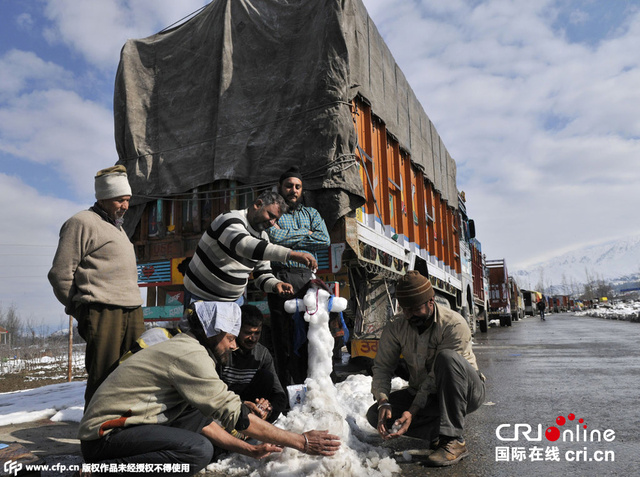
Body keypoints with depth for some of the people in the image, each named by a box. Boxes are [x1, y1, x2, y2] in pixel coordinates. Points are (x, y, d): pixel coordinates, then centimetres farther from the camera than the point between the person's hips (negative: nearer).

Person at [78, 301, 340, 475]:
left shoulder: (181, 348, 13)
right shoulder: (190, 355, -18)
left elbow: (201, 421, 16)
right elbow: (234, 413, -21)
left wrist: (249, 450, 10)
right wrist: (301, 442, -15)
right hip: (105, 435, -10)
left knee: (204, 416, 6)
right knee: (200, 450, -27)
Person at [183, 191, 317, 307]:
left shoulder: (263, 237, 3)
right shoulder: (230, 220, -22)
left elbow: (262, 274, 5)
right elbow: (245, 246, -43)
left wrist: (276, 285, -21)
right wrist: (293, 255, -50)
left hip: (234, 299, 7)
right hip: (200, 296, -6)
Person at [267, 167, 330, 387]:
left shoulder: (311, 213, 22)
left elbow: (324, 240, 4)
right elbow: (274, 236, -8)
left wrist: (288, 239, 0)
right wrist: (306, 233, 1)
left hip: (308, 277, 3)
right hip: (282, 276, -3)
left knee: (310, 333, -1)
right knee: (285, 334, -6)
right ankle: (288, 388, -2)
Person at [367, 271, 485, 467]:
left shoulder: (454, 325, -22)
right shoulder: (396, 329, -7)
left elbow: (436, 378, -25)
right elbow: (382, 367, -7)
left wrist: (412, 412, -31)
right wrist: (383, 403, -25)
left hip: (465, 391, -4)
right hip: (422, 394, 4)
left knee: (447, 356, -36)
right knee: (375, 414, -17)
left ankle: (453, 440, -32)